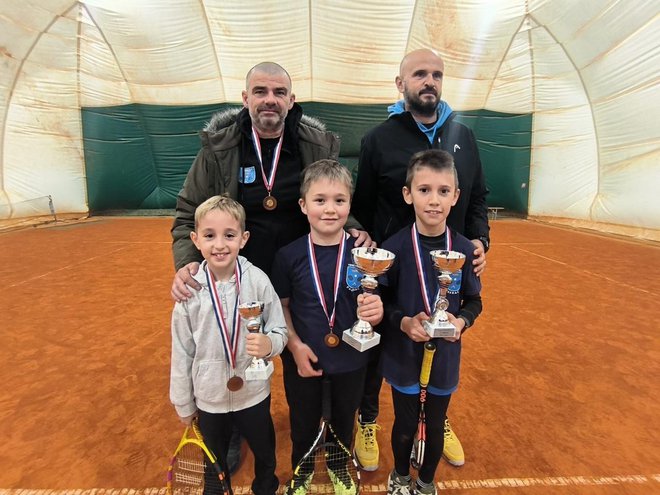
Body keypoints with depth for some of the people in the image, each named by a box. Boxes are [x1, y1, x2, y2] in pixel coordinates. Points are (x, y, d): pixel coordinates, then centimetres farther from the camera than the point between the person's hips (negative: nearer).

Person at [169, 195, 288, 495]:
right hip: (209, 397, 1)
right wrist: (183, 404, 5)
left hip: (254, 394, 0)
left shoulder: (258, 280, -19)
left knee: (265, 454, 25)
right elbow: (182, 351, -5)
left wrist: (270, 343, -32)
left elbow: (280, 330, -9)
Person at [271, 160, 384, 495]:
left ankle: (339, 467, 57)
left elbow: (373, 305, -7)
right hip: (301, 358, 0)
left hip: (350, 359, 1)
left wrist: (375, 313, -29)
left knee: (343, 420, 26)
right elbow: (281, 305, -5)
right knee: (303, 422, 24)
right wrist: (295, 345, -15)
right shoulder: (289, 255, -14)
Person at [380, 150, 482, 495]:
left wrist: (461, 322, -18)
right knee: (405, 423, 19)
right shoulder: (394, 247, -16)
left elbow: (474, 301, 1)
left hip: (445, 355, 2)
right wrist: (404, 322, -23)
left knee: (435, 425, 21)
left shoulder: (464, 249, -10)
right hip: (403, 354, -1)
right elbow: (380, 301, -8)